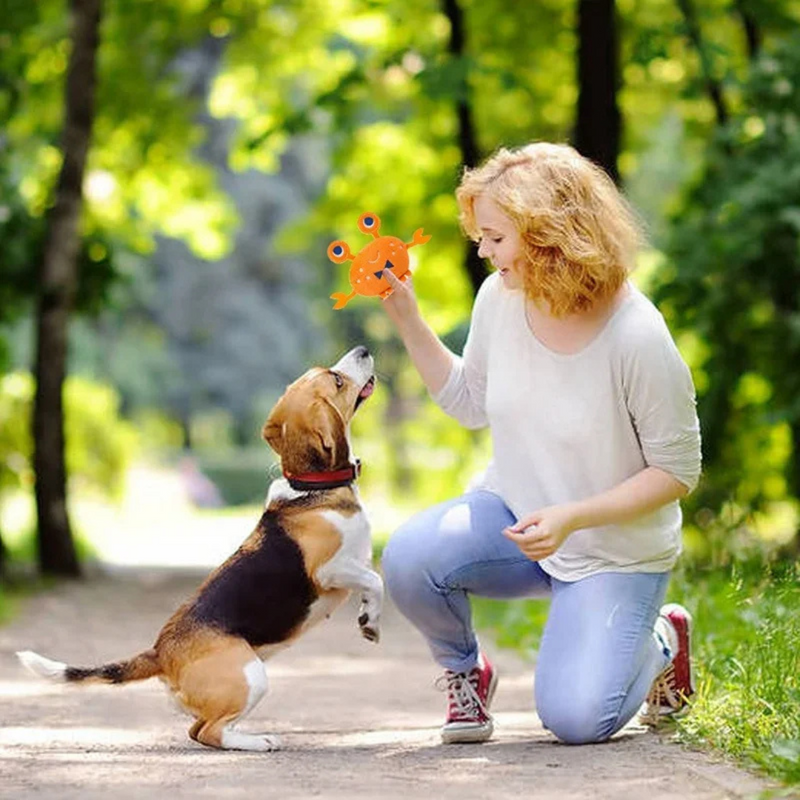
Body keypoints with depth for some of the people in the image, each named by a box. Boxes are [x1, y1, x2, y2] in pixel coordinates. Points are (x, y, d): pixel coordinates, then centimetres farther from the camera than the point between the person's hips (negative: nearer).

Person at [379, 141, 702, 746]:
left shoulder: (638, 338, -25)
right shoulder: (499, 299, -9)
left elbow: (678, 471, -16)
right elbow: (471, 403, 10)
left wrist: (572, 518, -26)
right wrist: (406, 317, -1)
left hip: (614, 552, -4)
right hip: (511, 513, 4)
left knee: (576, 720, -17)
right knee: (409, 559, -27)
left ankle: (660, 640, 18)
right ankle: (465, 671, 5)